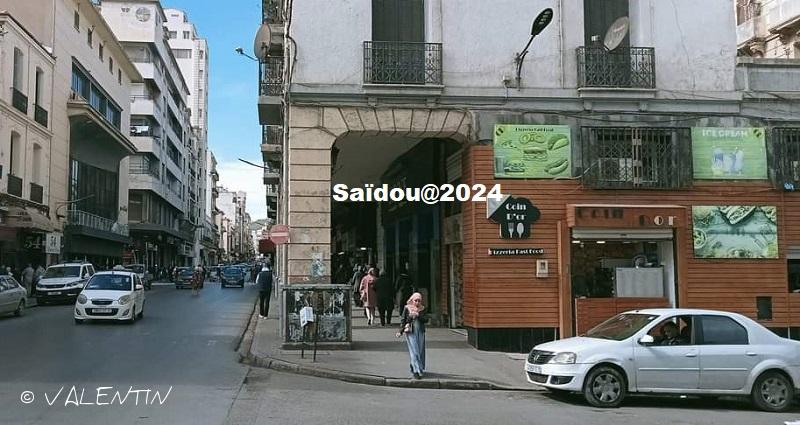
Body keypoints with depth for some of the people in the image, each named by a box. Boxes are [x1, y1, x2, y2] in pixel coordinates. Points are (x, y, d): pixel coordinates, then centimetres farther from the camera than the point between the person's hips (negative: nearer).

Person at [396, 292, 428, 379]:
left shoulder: (422, 309, 8)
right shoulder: (407, 308, 0)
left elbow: (426, 319, 0)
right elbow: (402, 320, 1)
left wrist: (418, 315, -15)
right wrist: (400, 331, -5)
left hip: (420, 332, 3)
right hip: (410, 332, -3)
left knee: (421, 351, 6)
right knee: (414, 351, -8)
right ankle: (416, 371, -9)